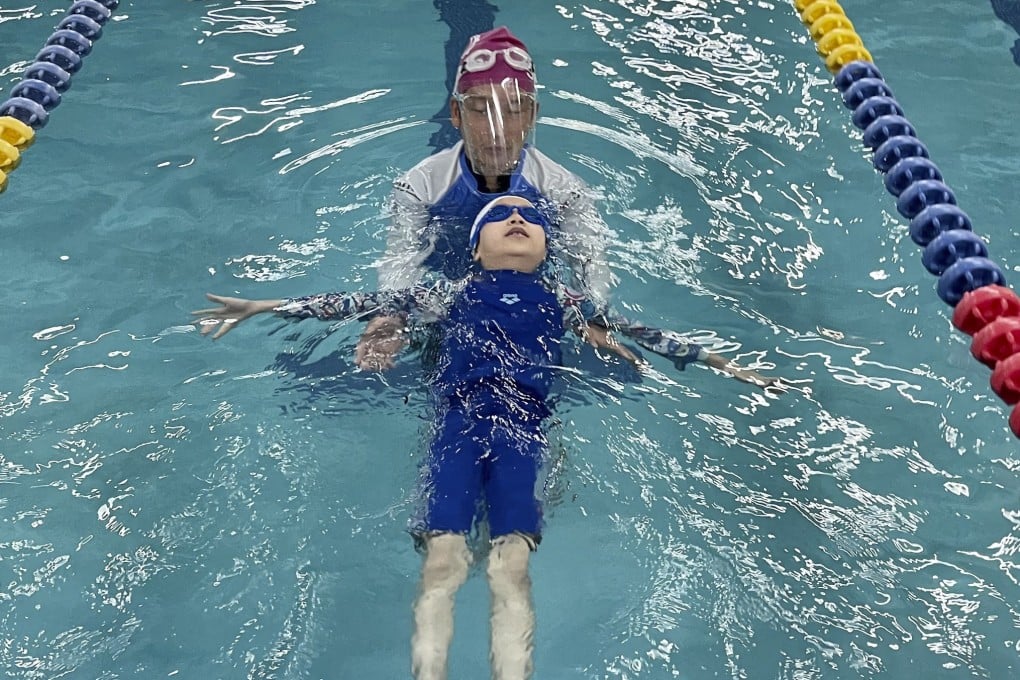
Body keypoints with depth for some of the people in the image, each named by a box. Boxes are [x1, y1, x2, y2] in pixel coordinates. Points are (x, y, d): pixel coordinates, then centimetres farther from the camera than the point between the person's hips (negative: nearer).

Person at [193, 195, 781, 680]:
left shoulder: (563, 300, 27)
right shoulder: (452, 294, 25)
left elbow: (634, 334, 27)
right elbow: (364, 303, 22)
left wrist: (721, 363, 24)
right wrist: (264, 307, 19)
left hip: (526, 421, 0)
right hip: (460, 414, 0)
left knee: (512, 565, -21)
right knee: (443, 560, -22)